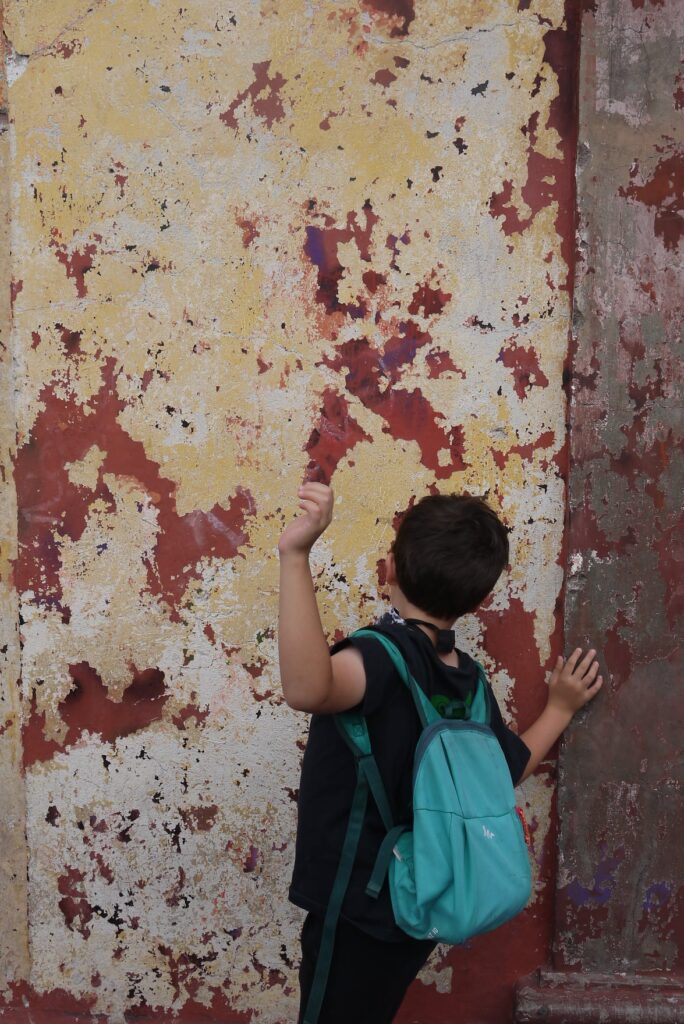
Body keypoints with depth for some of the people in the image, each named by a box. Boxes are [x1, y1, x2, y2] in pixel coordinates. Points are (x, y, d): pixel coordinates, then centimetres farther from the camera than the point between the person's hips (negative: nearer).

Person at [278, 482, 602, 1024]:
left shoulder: (385, 655, -27)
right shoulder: (467, 679, -4)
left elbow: (308, 688, -51)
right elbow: (511, 768, 13)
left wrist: (295, 556, -55)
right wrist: (560, 708, 28)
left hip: (356, 914, -7)